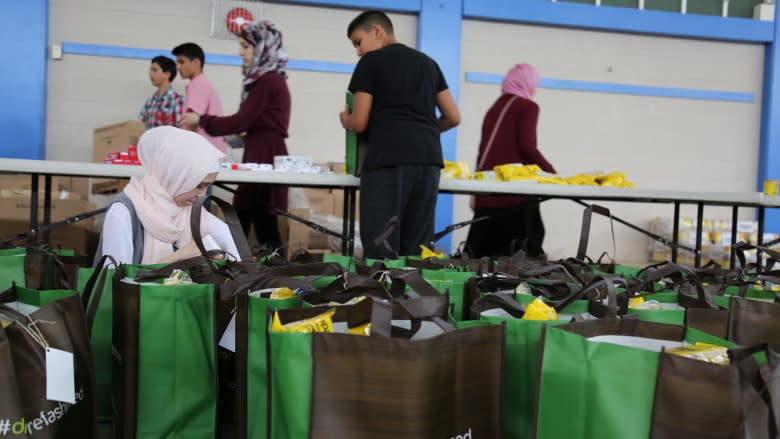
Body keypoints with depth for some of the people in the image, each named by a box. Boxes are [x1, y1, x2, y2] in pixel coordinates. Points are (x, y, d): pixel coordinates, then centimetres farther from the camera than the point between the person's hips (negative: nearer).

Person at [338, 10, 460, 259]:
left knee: (381, 253, -6)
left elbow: (360, 123, 3)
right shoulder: (428, 63, 22)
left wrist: (344, 119, 24)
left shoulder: (371, 61, 6)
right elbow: (453, 118, 19)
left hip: (388, 161, -6)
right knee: (416, 253, 6)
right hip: (429, 159, 6)